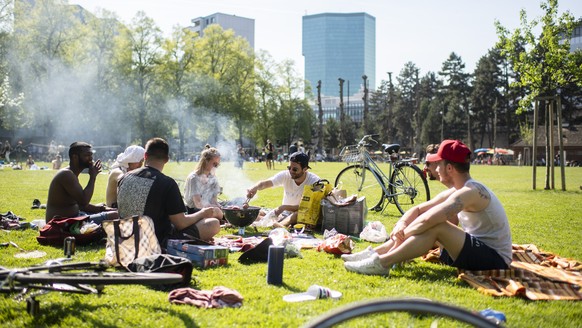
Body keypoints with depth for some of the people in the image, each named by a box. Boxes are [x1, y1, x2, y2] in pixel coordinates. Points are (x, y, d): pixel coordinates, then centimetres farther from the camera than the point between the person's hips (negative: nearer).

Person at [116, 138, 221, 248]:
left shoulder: (124, 178, -1)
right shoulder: (167, 183, -20)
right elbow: (180, 224, -16)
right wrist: (203, 213, 3)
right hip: (160, 242, -7)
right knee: (214, 224, -2)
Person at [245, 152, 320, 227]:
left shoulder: (314, 181, -17)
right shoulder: (285, 175, -9)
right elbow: (265, 183, -24)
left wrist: (284, 207, -30)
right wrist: (255, 187, -47)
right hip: (284, 215, 4)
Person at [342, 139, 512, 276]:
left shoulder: (470, 192, -22)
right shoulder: (454, 192, 9)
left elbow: (428, 219, -34)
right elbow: (417, 210, 11)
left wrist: (403, 233, -18)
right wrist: (401, 225, -9)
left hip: (495, 258, -10)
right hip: (477, 250, 10)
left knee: (436, 226, -27)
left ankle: (381, 263, -25)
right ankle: (375, 253, -1)